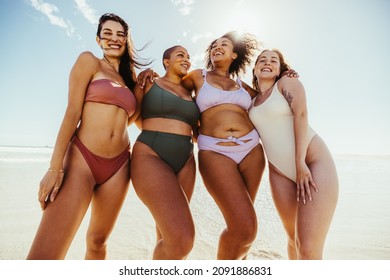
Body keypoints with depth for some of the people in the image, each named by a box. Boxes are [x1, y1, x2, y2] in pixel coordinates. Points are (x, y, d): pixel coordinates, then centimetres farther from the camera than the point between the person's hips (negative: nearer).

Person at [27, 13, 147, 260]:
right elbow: (72, 112, -5)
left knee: (98, 241, 15)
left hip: (118, 166, 5)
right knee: (43, 257, -11)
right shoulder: (89, 61, 5)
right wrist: (55, 166, -11)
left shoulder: (129, 77, 19)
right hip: (81, 159, -4)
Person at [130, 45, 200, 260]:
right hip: (151, 157, -5)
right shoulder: (150, 83, 7)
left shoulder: (189, 94, 19)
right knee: (182, 239, -21)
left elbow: (196, 133, 20)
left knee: (169, 234, 13)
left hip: (185, 162, 6)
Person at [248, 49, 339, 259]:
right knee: (294, 239, 12)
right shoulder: (252, 102, 15)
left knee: (309, 249, -13)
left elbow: (301, 115, -11)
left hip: (313, 161, -4)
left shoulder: (288, 83, 2)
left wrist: (300, 162, -20)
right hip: (280, 172, 5)